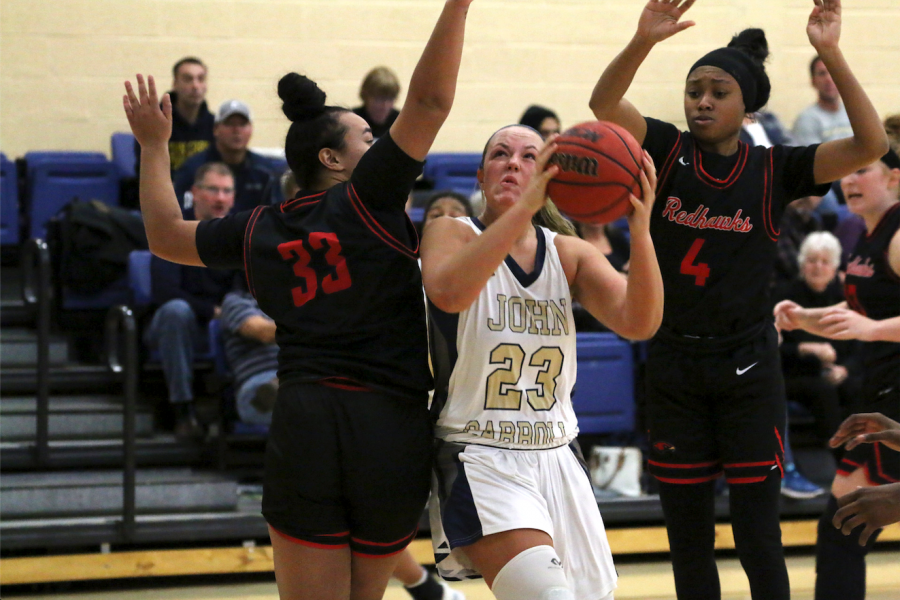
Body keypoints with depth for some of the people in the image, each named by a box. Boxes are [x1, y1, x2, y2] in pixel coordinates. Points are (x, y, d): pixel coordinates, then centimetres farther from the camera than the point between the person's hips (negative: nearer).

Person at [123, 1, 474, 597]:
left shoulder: (260, 230, 10)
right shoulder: (369, 198, -2)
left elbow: (165, 233, 27)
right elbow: (429, 100, -10)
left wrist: (154, 146, 38)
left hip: (303, 427, 2)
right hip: (393, 429, -2)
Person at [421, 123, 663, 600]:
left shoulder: (570, 253, 7)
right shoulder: (452, 234, -2)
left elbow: (638, 324, -11)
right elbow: (449, 292, -27)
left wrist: (640, 230, -27)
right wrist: (525, 206, -34)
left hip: (558, 458, 5)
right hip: (478, 459, -5)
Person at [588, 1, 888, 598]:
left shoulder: (774, 168, -3)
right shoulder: (669, 152, -1)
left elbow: (871, 144, -16)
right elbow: (604, 104, -18)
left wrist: (831, 54, -27)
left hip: (747, 366, -2)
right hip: (674, 364, 2)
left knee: (758, 536, 0)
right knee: (688, 537, 9)